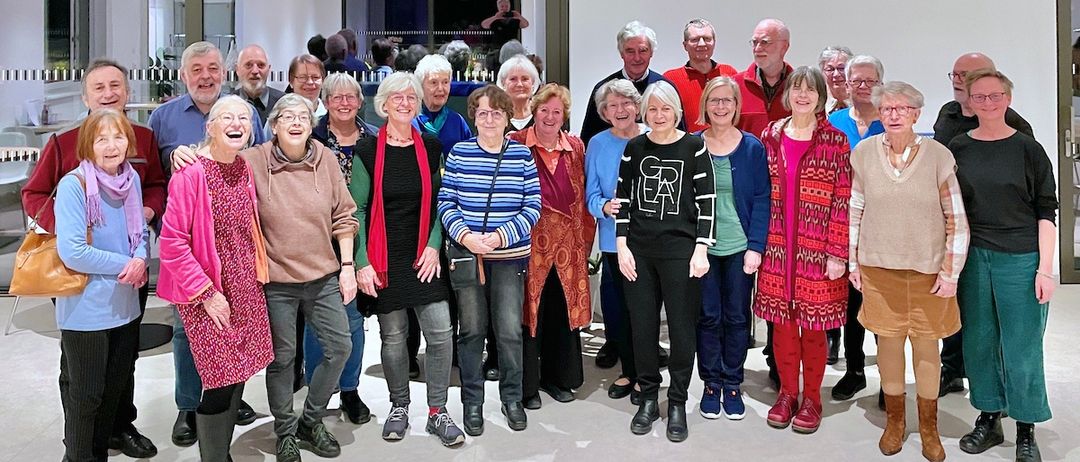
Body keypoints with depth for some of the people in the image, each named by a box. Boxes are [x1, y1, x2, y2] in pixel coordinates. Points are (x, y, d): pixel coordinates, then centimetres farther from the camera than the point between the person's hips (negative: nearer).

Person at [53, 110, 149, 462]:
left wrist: (140, 260, -10)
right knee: (85, 395, 7)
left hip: (126, 304, 7)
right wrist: (125, 264, -14)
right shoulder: (74, 185, -17)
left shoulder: (131, 178, 2)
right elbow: (72, 252, -22)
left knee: (116, 387, 19)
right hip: (86, 310, -6)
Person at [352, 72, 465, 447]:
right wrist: (362, 262, -8)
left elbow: (439, 202, 8)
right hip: (384, 261, -1)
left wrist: (434, 246, -5)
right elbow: (357, 209, -3)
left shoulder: (430, 148, 5)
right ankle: (399, 407, 26)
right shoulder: (368, 151, -2)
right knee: (393, 336, 6)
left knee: (441, 332, -4)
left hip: (424, 257, 2)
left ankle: (438, 412, 10)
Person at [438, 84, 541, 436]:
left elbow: (533, 206, -1)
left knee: (510, 330, 3)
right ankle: (472, 401, 22)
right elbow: (445, 201, 2)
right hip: (465, 252, 0)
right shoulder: (459, 153, 3)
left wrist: (502, 236, -13)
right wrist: (464, 235, -14)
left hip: (510, 255, 0)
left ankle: (512, 397, 22)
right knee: (471, 329, 7)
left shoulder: (522, 155, 2)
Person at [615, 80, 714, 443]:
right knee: (642, 325, 7)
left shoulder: (693, 147, 0)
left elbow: (706, 200, -2)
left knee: (681, 326, 3)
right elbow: (623, 199, 8)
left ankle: (677, 402, 18)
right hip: (638, 250, 2)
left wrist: (701, 248, -8)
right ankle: (648, 398, 22)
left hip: (680, 249, -2)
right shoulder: (634, 148, 6)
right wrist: (622, 246, 0)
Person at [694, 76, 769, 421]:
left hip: (740, 247, 0)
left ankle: (732, 385, 21)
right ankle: (711, 384, 20)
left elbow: (762, 200, -1)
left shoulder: (752, 148, 1)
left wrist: (756, 247, -9)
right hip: (703, 247, 0)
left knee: (737, 317, 7)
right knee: (708, 316, 6)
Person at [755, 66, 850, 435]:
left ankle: (811, 398, 21)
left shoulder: (835, 141, -2)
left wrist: (837, 253, -10)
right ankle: (787, 393, 25)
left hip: (818, 249, -2)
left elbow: (843, 201, -5)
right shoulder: (771, 136, 6)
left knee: (814, 324, 5)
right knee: (782, 321, 8)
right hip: (778, 246, 3)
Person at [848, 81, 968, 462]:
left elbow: (957, 219, -3)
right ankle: (894, 421, 26)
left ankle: (929, 427, 25)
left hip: (928, 269, -1)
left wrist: (950, 272, -5)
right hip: (879, 267, 1)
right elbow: (854, 212, 6)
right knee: (888, 341, 9)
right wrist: (853, 262, 5)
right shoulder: (864, 153, -1)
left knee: (926, 344, 8)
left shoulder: (939, 156, -6)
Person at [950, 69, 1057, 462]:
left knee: (1022, 345, 3)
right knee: (979, 341, 9)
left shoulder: (1027, 149, -2)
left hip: (1021, 259, -2)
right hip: (972, 257, 2)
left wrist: (1045, 269, -8)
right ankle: (988, 419, 24)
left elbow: (1046, 211, -2)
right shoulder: (957, 149, 4)